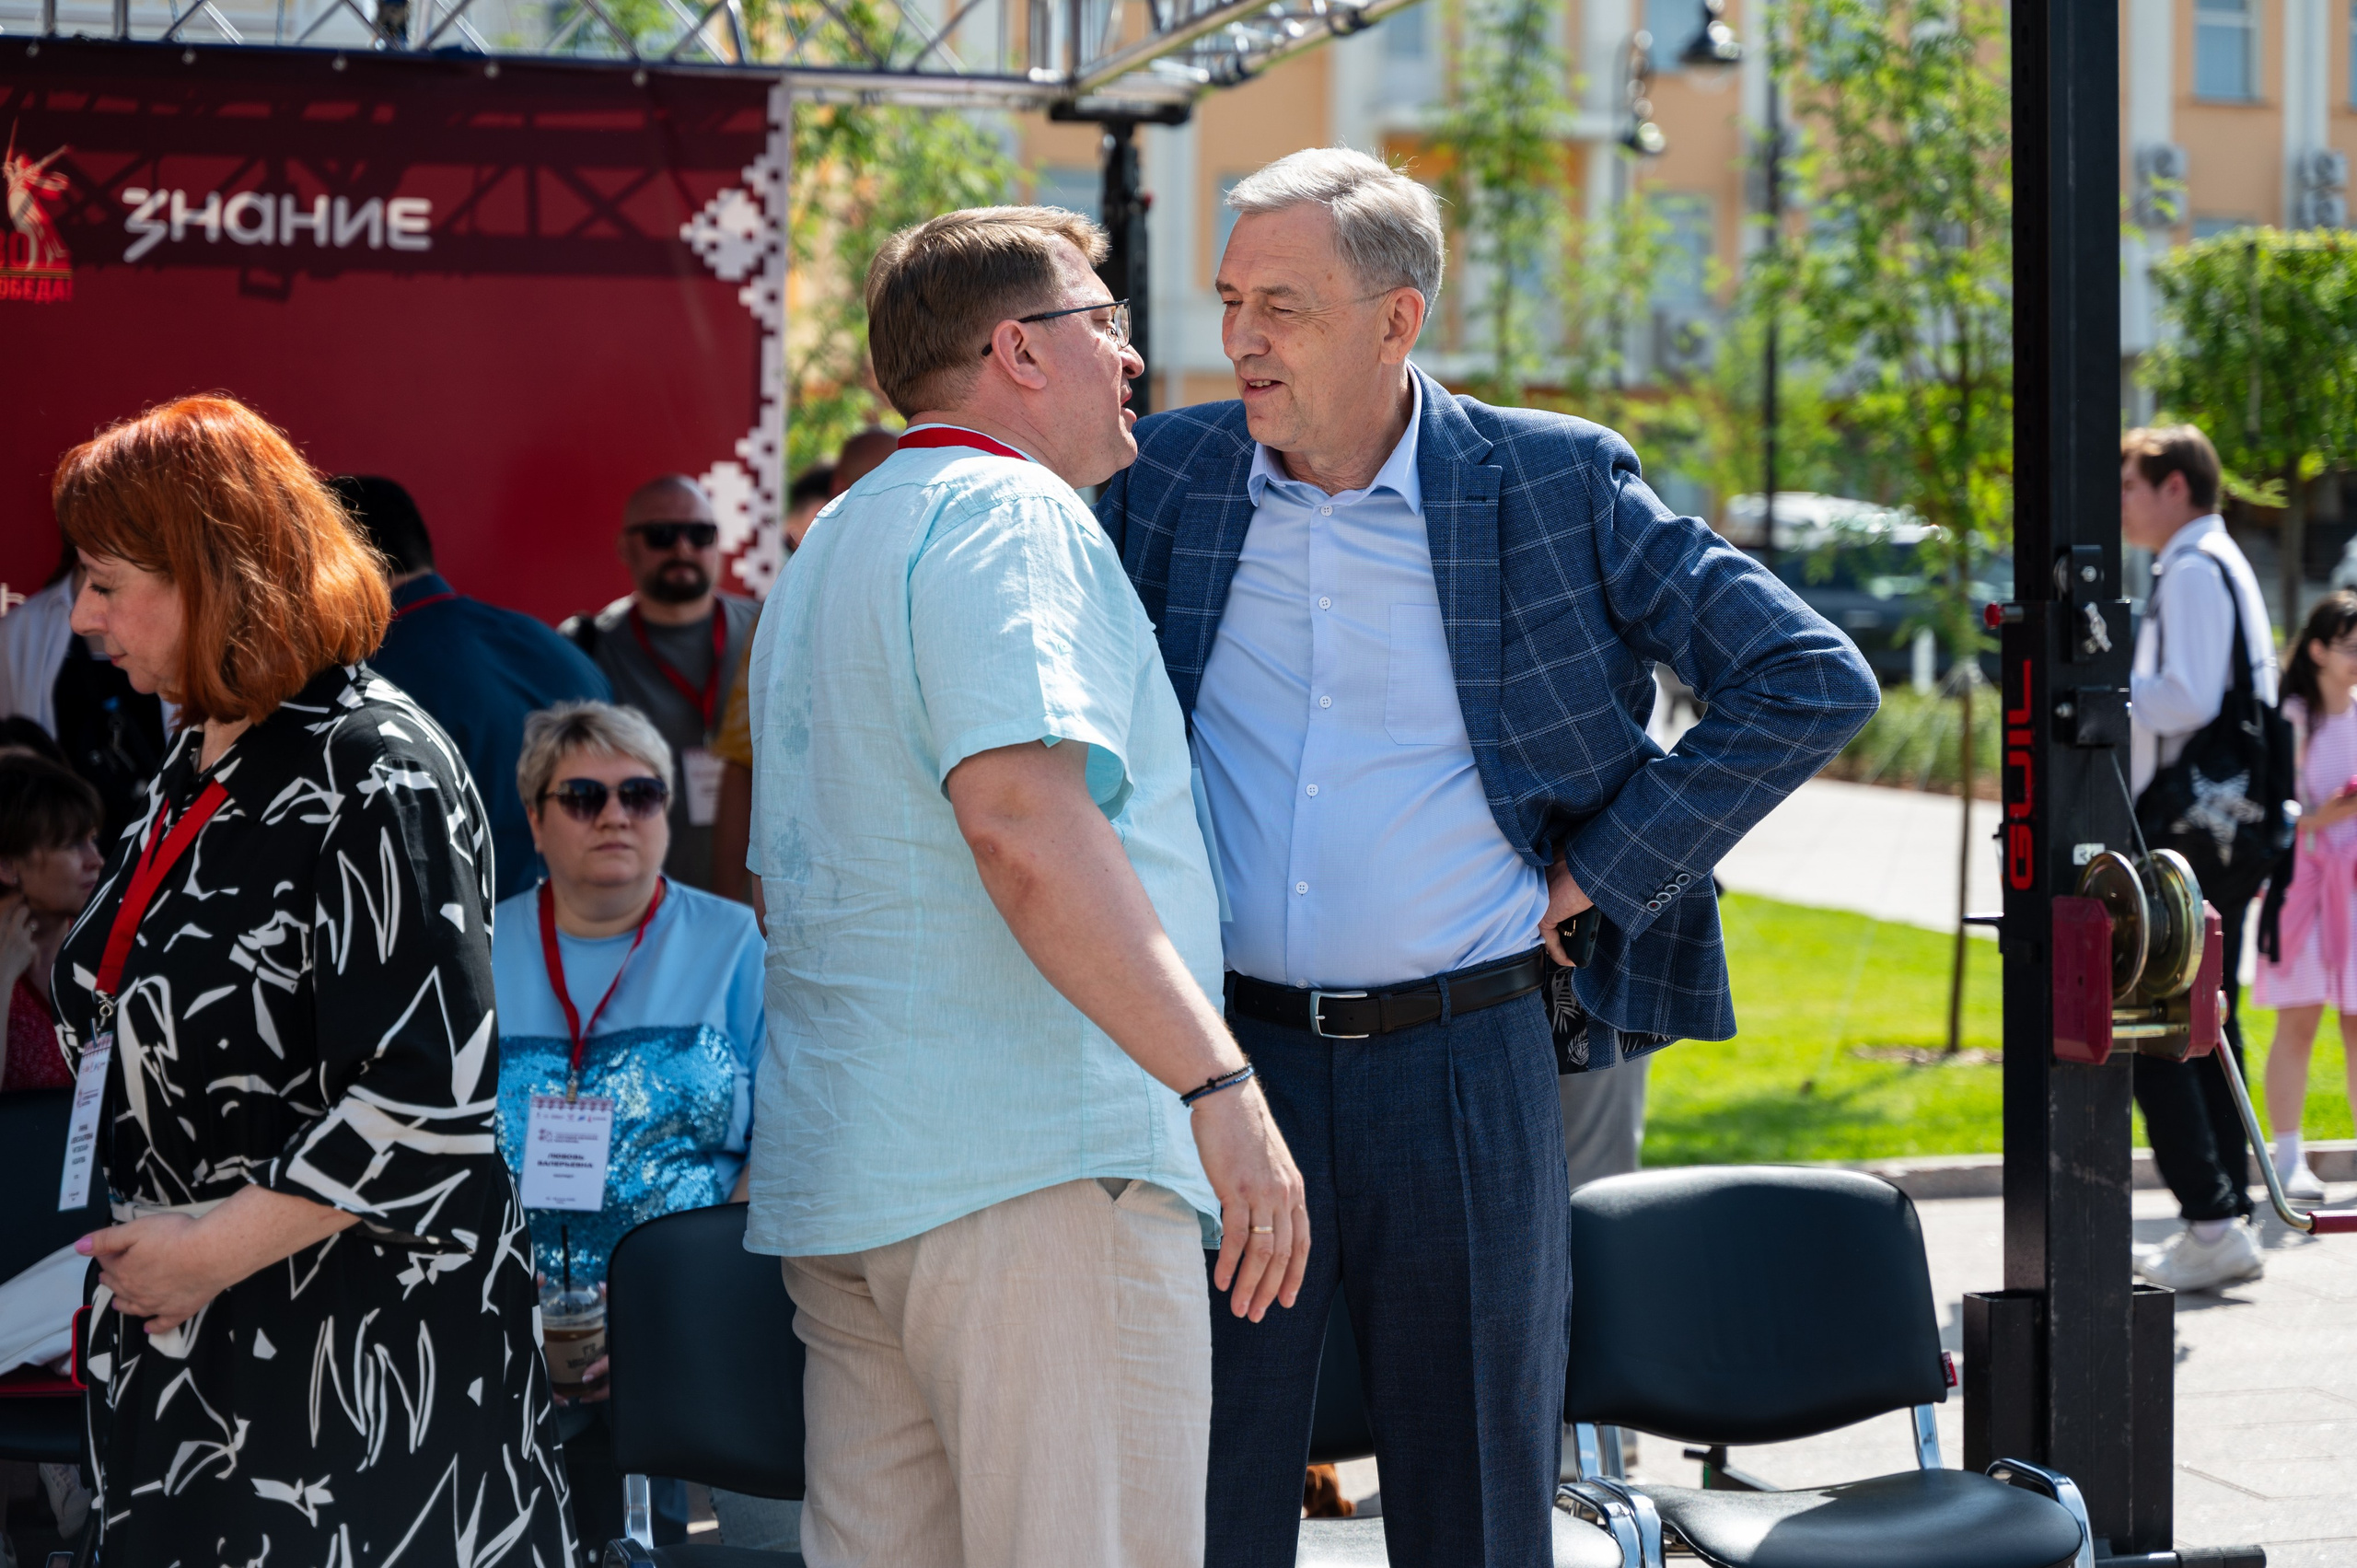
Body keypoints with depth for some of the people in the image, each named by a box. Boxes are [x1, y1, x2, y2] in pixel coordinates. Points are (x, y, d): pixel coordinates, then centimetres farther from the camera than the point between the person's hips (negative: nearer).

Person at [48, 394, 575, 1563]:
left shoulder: (372, 775, -16)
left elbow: (433, 1104, -23)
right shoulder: (195, 766, 13)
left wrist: (219, 1246, -18)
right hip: (184, 1351, 9)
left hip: (363, 1359, -9)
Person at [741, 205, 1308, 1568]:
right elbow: (1023, 818, -23)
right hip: (1039, 1164, -10)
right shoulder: (1010, 515, -8)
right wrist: (1219, 1081, -26)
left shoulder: (832, 549, 24)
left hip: (840, 1178, 10)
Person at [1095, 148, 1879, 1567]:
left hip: (1467, 1068, -1)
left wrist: (1603, 868, -3)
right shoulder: (1163, 479, 4)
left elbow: (1813, 679, 0)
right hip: (1224, 1056, 2)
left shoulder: (1558, 488, -2)